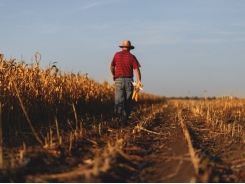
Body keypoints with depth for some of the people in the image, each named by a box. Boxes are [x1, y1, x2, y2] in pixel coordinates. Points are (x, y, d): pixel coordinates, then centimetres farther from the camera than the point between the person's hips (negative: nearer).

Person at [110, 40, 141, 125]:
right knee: (128, 101, 11)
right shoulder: (132, 57, 2)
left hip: (118, 80, 0)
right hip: (129, 80, 0)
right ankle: (126, 120, 14)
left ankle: (118, 110, -41)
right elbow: (137, 70, -7)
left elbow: (112, 67, 12)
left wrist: (113, 75, 31)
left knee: (118, 99, -8)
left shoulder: (117, 55, 5)